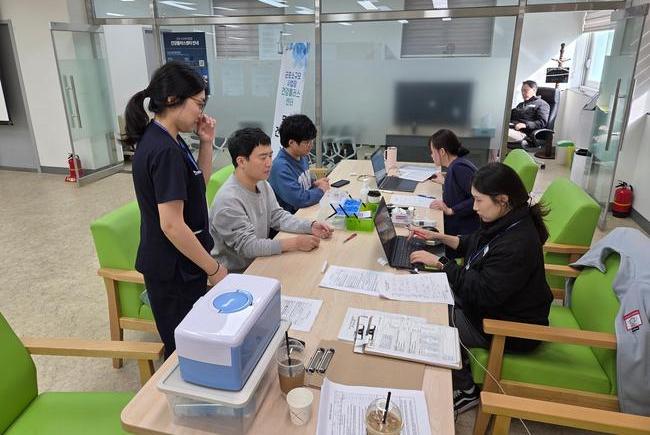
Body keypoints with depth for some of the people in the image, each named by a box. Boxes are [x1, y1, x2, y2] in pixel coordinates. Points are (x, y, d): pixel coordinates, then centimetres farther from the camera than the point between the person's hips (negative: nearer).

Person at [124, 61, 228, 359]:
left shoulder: (160, 138, 5)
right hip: (174, 268, -9)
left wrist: (206, 143, 2)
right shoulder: (165, 150, -25)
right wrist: (214, 268, -18)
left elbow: (197, 183, 16)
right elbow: (172, 225, -27)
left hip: (172, 263, 9)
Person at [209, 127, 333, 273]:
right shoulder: (228, 200, -26)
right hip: (235, 274, -8)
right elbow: (247, 246, -27)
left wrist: (311, 227, -8)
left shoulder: (262, 184, 2)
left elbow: (278, 216, 8)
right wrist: (296, 243, -29)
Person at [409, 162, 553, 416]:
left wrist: (440, 263, -25)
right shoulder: (505, 222, -4)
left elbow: (483, 293, -31)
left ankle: (465, 390, 15)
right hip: (489, 302, 9)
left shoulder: (517, 243, -33)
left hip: (510, 329, -9)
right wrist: (438, 237, 4)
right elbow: (472, 245, 14)